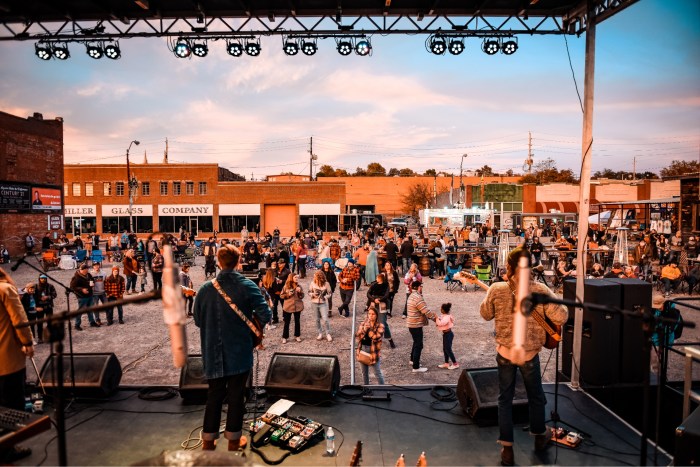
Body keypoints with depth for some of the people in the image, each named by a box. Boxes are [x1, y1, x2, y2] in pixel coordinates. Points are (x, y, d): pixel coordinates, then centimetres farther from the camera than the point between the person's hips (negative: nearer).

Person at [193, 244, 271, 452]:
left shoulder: (205, 288, -6)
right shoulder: (247, 286, -13)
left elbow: (198, 320, 4)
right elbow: (265, 315, -18)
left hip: (214, 353, 2)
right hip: (239, 353, -2)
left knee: (214, 395, 16)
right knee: (236, 396, 11)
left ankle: (208, 440, 26)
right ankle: (233, 440, 23)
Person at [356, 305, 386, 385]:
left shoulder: (380, 326, -9)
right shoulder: (363, 323, 4)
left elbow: (376, 338, -22)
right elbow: (357, 336, -4)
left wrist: (369, 329, -21)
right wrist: (364, 329, -20)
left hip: (373, 351, -4)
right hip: (363, 349, 4)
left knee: (377, 373, 3)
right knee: (364, 372, 17)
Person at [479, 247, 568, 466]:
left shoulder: (496, 289, -14)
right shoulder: (541, 290, -15)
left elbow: (486, 314, 2)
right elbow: (561, 317, -12)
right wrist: (553, 307, 9)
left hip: (505, 352, 0)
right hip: (530, 354, 0)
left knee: (505, 399, 14)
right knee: (536, 397, 24)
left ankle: (507, 448, 17)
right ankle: (540, 436, 44)